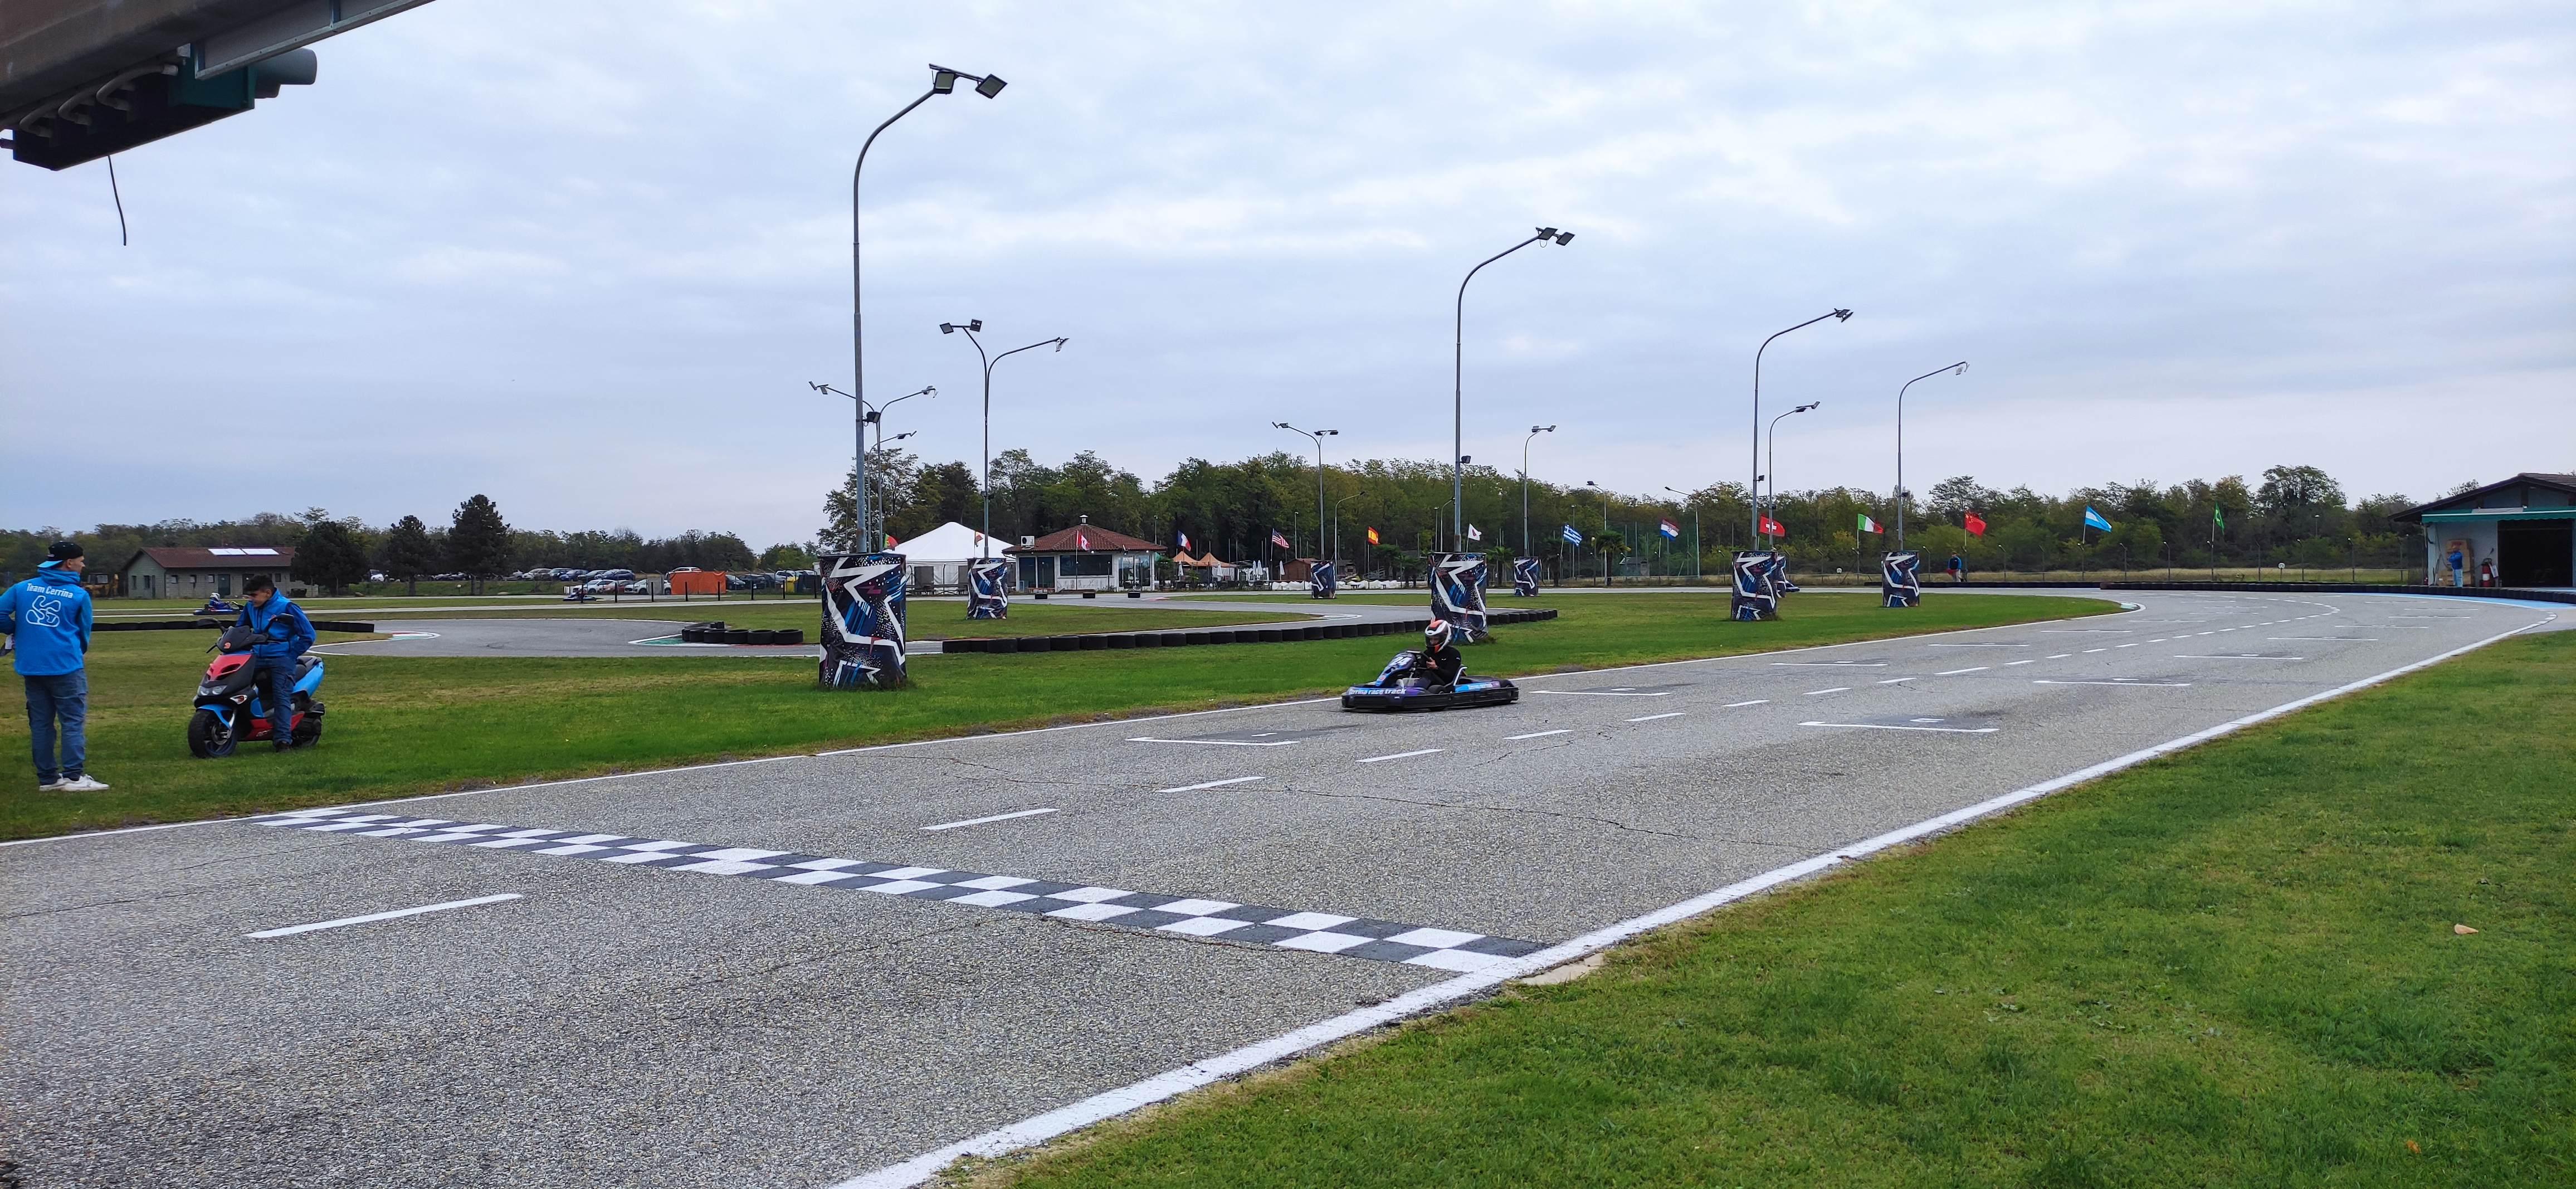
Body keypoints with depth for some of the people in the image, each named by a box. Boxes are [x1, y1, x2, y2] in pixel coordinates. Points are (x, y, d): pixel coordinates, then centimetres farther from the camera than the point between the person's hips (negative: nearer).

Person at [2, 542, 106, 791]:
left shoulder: (23, 588, 7)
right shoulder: (79, 595, -3)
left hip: (31, 668, 5)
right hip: (66, 667, -5)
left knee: (41, 723, 11)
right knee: (73, 721, -1)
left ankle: (47, 778, 14)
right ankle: (73, 777, -6)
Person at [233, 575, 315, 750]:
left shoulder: (287, 607, -8)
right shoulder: (250, 607, 11)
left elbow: (308, 635, -8)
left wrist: (290, 655, -9)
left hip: (281, 659, -7)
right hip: (257, 657, 7)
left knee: (281, 698, -14)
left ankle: (283, 740, -18)